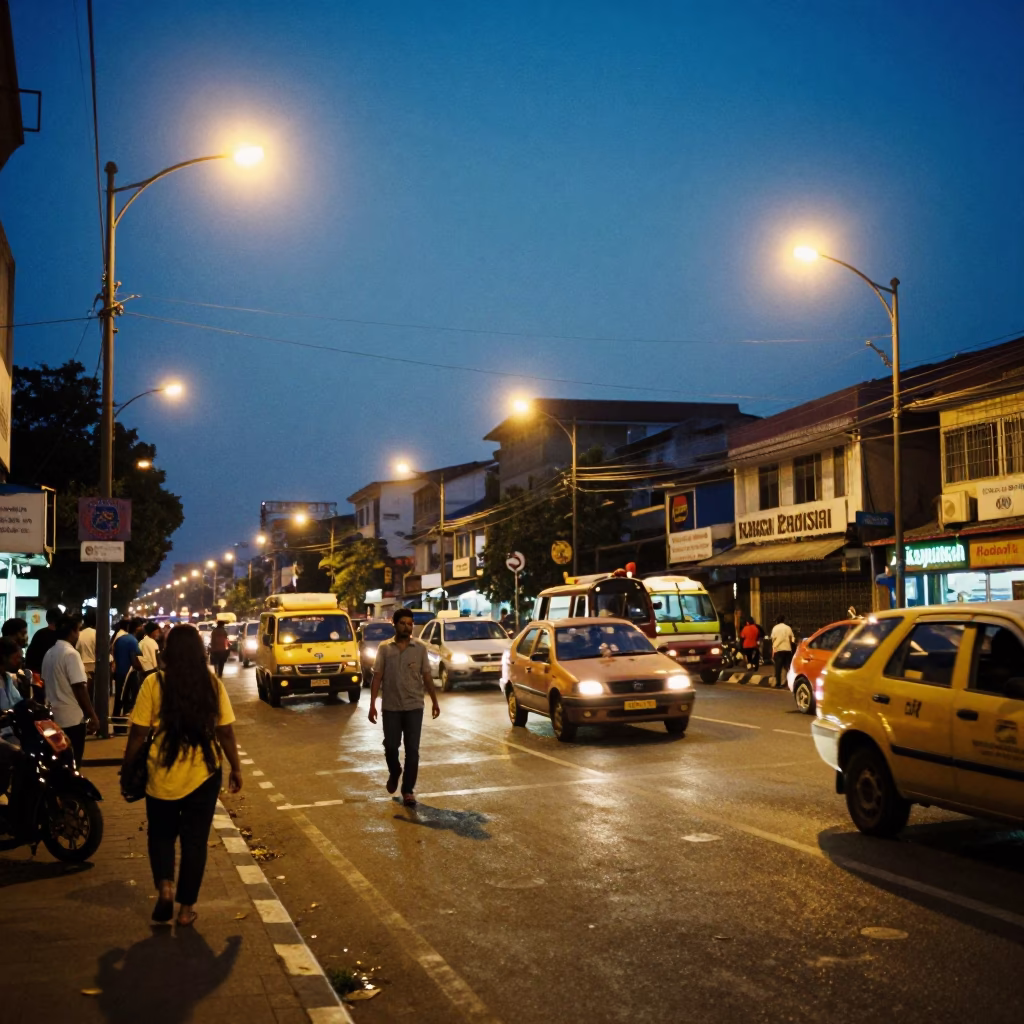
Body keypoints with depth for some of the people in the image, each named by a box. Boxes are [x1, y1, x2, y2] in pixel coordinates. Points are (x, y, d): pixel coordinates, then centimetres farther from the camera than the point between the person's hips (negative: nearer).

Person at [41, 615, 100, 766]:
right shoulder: (71, 654, -18)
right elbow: (80, 687, -21)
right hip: (72, 719, -8)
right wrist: (92, 715, -16)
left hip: (54, 716, 8)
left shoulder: (49, 653, 8)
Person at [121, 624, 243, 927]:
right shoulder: (213, 685, -4)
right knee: (195, 840, 12)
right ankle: (186, 907, 16)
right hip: (204, 775, 1)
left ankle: (164, 886, 0)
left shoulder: (154, 683, -10)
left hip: (163, 775, -1)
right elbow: (226, 733, -1)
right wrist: (236, 768, 11)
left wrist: (127, 766, 7)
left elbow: (138, 732, -8)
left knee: (161, 834, 20)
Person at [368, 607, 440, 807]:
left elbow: (427, 676, 6)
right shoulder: (384, 648, 0)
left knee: (412, 750, -1)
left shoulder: (420, 648, 1)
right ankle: (394, 773, 37)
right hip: (391, 707, 0)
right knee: (390, 747, 6)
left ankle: (408, 790, 8)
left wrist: (435, 701, 4)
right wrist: (372, 704, -6)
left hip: (414, 706, 0)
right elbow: (377, 677, -1)